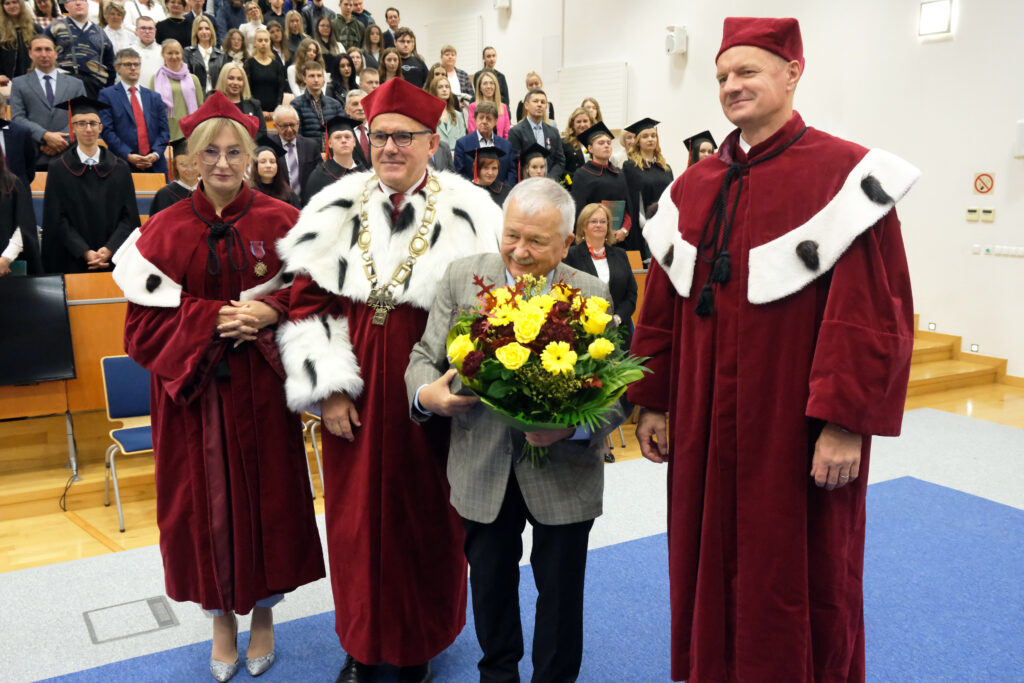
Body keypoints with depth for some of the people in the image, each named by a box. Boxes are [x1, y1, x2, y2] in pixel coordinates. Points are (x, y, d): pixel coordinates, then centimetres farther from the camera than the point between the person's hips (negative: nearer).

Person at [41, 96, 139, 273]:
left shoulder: (120, 168, 6)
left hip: (113, 258, 1)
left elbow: (129, 216, 2)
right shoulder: (58, 169, 3)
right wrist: (85, 252, -15)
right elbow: (57, 219, -2)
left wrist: (109, 249, -13)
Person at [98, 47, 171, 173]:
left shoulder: (154, 97, 17)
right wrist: (128, 156, -14)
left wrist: (156, 153, -6)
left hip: (155, 166, 3)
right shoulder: (107, 95, 7)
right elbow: (107, 130, -2)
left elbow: (164, 130, 11)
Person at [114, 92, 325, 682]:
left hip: (261, 388, 0)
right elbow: (145, 321, -2)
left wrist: (271, 311, -17)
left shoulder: (280, 221, -1)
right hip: (194, 390, 1)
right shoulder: (166, 229, 0)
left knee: (266, 494, 8)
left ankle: (264, 614, 30)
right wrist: (212, 320, -16)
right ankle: (223, 619, 30)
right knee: (205, 502, 8)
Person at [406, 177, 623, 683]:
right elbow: (425, 356, 2)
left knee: (560, 590, 14)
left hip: (564, 473, -1)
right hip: (483, 467, 2)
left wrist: (574, 426, -29)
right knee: (489, 584, 20)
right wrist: (425, 394, -21)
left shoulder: (593, 296, -7)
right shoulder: (463, 277, -3)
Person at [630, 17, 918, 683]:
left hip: (793, 428, -5)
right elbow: (663, 304, 10)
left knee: (795, 576, 11)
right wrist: (653, 401, 8)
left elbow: (874, 310, -13)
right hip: (704, 424, 5)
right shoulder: (694, 186, 8)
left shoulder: (844, 173, -8)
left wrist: (847, 423, -16)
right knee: (708, 571, 17)